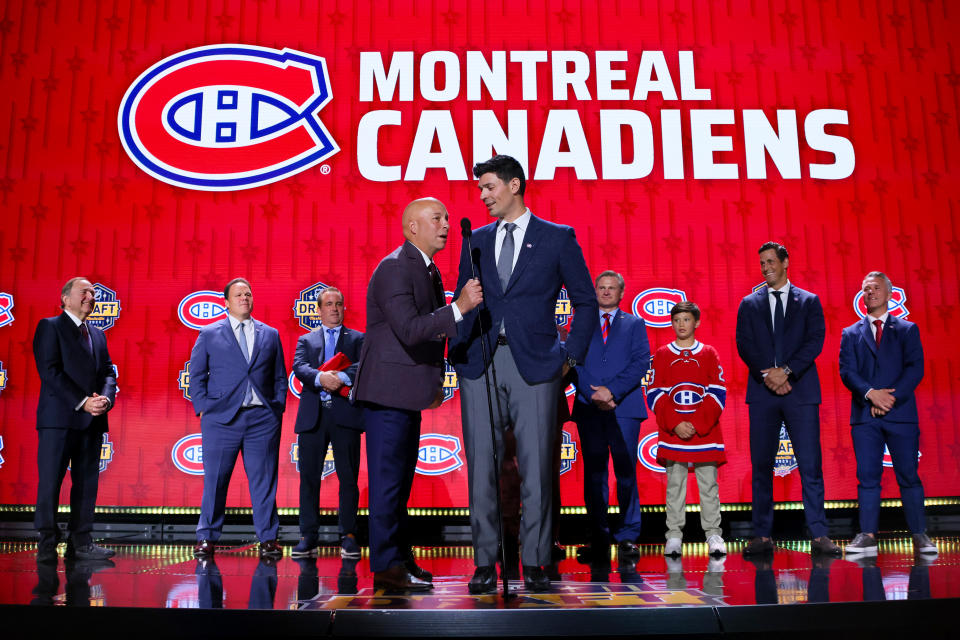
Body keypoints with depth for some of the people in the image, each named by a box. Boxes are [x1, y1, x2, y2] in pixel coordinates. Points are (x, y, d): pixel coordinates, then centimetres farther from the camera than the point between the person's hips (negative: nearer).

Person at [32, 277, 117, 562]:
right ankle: (47, 543, 6)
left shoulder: (98, 334, 20)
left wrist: (106, 399, -7)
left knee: (87, 482, 6)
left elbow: (108, 373, 14)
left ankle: (81, 542, 11)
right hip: (59, 418, -6)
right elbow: (50, 371, -9)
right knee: (50, 482, -3)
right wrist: (82, 402, -15)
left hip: (93, 420, 6)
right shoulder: (50, 327, 1)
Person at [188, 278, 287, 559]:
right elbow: (197, 375, 9)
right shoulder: (209, 334, 9)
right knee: (215, 480, 3)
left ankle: (268, 538, 10)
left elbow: (280, 377, 14)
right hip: (222, 418, -1)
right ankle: (206, 537, 15)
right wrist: (203, 409, -1)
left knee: (264, 480, 2)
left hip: (262, 419, 1)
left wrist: (278, 408, 4)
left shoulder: (270, 335, 13)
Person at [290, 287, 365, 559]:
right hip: (313, 415, 2)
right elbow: (299, 367, 0)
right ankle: (308, 536, 9)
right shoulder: (306, 340, 18)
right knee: (309, 476, 2)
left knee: (348, 476, -1)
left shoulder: (357, 339, 15)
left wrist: (341, 378, -22)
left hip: (345, 414, -1)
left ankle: (348, 535, 6)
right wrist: (321, 377, -21)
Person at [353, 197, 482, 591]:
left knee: (401, 479, 16)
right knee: (388, 479, -4)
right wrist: (459, 307, -28)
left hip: (409, 393, 10)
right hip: (387, 392, -10)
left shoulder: (430, 270, 16)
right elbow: (409, 330, -26)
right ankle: (387, 567, 6)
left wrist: (435, 381, 18)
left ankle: (400, 558, 26)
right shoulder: (394, 268, -15)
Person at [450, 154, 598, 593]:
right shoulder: (477, 241, 15)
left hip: (534, 365, -3)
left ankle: (535, 564, 12)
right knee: (481, 467, 4)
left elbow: (586, 301, 8)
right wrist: (457, 355, 3)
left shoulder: (558, 238, 5)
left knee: (536, 470, 0)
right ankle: (485, 564, 14)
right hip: (479, 365, 3)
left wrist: (571, 356, 1)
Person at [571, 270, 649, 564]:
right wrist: (593, 395, -8)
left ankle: (628, 536, 4)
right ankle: (598, 538, 8)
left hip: (624, 407, -1)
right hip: (589, 408, 1)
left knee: (626, 472, -3)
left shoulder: (635, 324, 14)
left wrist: (612, 390, -11)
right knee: (594, 473, 2)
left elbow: (641, 362, 1)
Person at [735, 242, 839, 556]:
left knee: (810, 465, -3)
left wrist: (786, 371, -14)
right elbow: (744, 344, 4)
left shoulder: (809, 301, 11)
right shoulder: (749, 304, 13)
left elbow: (815, 341, -1)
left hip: (800, 391, -1)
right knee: (761, 465, 2)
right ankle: (762, 536, 7)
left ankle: (819, 535, 2)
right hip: (762, 392, 1)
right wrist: (767, 375, -11)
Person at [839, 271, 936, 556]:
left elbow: (915, 368, 0)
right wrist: (870, 393, -15)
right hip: (865, 415, 1)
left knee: (908, 476, 0)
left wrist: (891, 398, -12)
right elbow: (846, 370, 2)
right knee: (867, 476, -1)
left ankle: (920, 536, 7)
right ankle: (867, 536, 0)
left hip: (900, 413, -1)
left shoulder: (907, 329, 11)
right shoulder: (851, 334, 14)